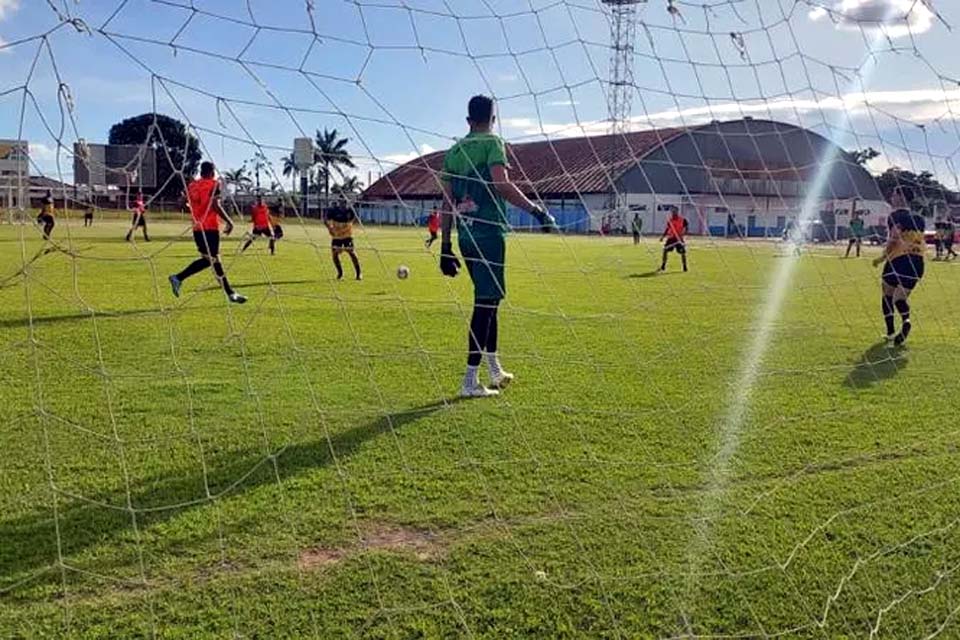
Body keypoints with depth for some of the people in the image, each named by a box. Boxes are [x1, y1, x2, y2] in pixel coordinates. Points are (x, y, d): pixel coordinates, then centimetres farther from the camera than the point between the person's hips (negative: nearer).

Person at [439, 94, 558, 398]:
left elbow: (447, 203, 13)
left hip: (465, 235, 7)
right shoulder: (492, 143, -3)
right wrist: (535, 209, -17)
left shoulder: (454, 151, 16)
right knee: (485, 303, -5)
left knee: (488, 300, 17)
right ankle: (470, 380, -5)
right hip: (488, 233, -7)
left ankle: (495, 370, 25)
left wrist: (445, 246, 15)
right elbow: (501, 184, -21)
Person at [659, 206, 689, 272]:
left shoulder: (682, 219, -6)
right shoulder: (669, 220, 7)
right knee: (665, 250, -6)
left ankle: (684, 266, 11)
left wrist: (683, 234, -23)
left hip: (679, 238, -3)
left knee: (682, 252, -4)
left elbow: (687, 228, -6)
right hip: (671, 238, 3)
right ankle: (663, 266, 4)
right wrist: (663, 236, 9)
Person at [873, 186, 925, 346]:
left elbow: (894, 239, -19)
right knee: (900, 297, 11)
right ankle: (906, 320, -21)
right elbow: (920, 241, 14)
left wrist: (883, 257, -11)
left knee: (887, 296, 13)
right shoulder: (919, 218, 13)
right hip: (917, 262, 5)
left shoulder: (895, 216, -7)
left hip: (898, 260, -5)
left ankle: (891, 331, 10)